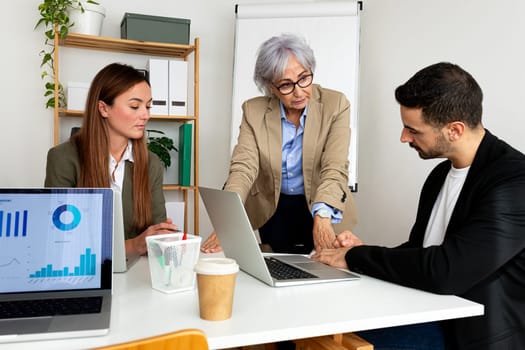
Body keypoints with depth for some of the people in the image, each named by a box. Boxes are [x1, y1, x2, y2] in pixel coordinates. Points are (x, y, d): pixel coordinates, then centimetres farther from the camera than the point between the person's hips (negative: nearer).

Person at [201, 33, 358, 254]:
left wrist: (322, 216, -39)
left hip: (325, 211, 0)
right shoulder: (253, 111, -9)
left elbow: (335, 169, -21)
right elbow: (243, 168, -18)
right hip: (272, 211, 1)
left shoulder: (335, 105, -13)